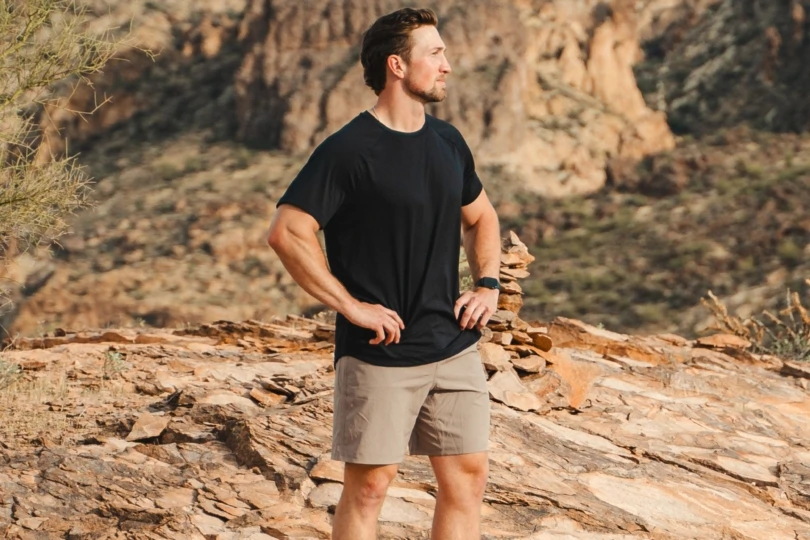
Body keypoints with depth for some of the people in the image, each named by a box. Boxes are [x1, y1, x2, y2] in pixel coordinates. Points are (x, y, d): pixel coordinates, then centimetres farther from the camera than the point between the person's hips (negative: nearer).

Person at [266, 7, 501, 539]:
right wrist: (350, 306, -18)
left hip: (455, 349, 6)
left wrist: (488, 285, 8)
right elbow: (287, 233, -17)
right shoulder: (349, 150, -12)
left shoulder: (448, 143, 9)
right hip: (380, 355, -6)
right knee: (369, 484, 0)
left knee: (468, 477, 7)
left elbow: (481, 218, 25)